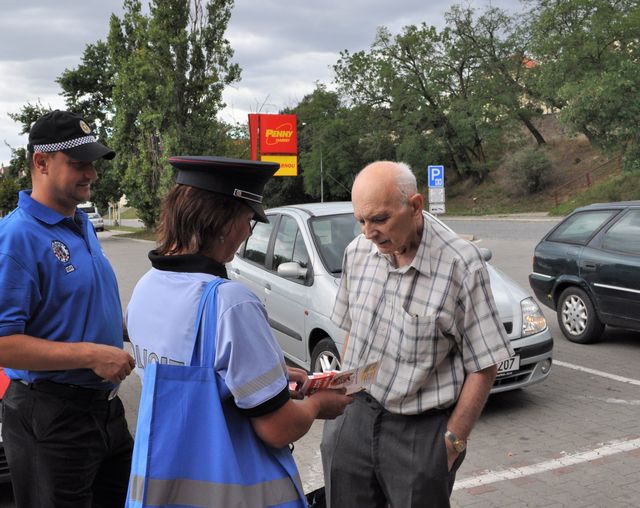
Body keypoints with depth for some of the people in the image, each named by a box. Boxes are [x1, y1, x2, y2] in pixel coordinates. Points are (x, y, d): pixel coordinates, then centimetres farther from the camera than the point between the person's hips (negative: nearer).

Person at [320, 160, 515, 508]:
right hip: (354, 415, 5)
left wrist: (453, 441, -10)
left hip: (421, 432, -4)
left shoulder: (461, 265, -16)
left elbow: (482, 367, -11)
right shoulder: (356, 252, 1)